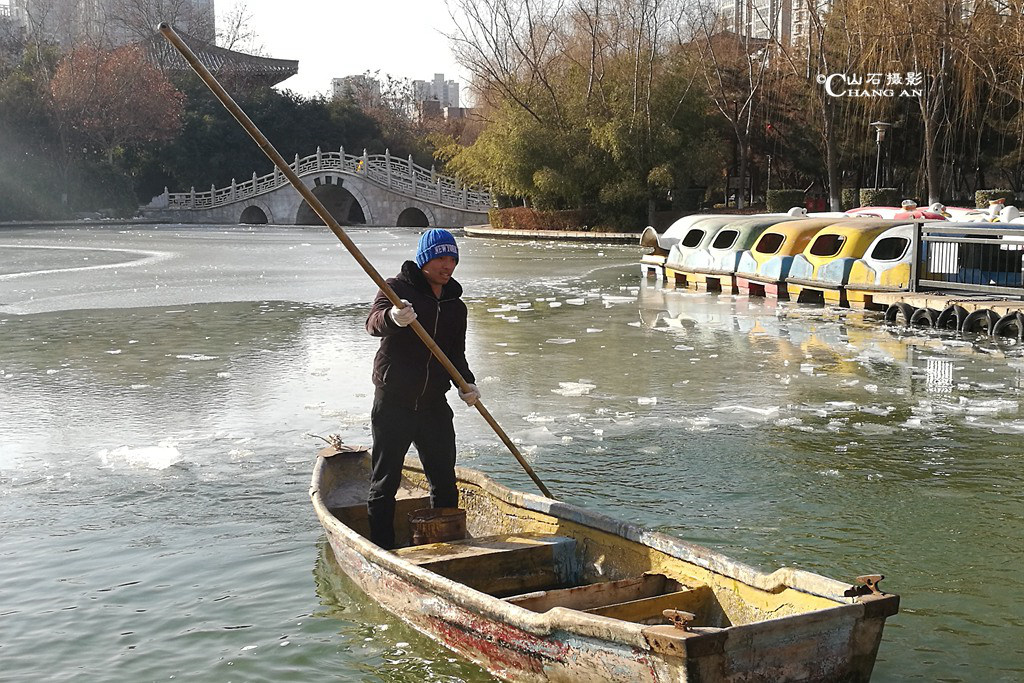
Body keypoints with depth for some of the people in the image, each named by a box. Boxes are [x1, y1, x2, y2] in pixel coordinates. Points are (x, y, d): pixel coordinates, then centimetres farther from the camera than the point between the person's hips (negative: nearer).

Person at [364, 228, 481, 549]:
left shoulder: (456, 306, 12)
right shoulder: (398, 289, -6)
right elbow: (374, 322, -24)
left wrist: (466, 383, -3)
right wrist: (392, 317, -48)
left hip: (434, 405, 5)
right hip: (393, 404, -5)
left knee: (445, 483, 11)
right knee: (384, 485, 2)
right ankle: (382, 552, 11)